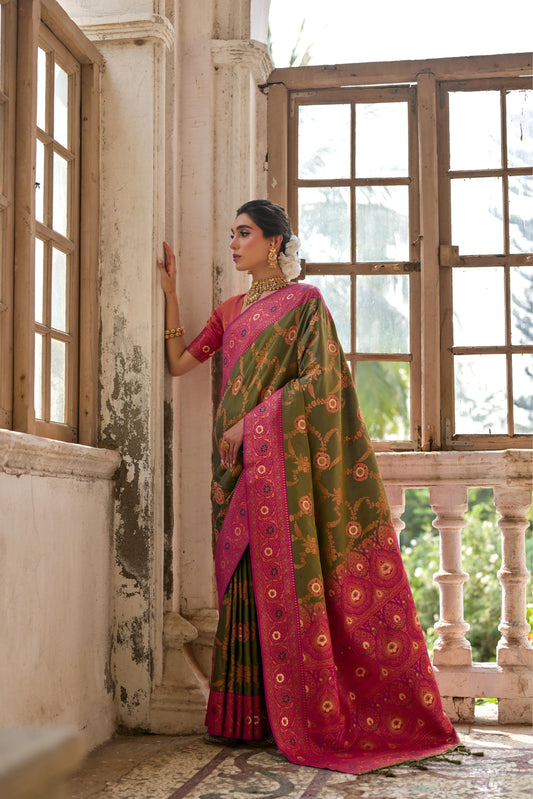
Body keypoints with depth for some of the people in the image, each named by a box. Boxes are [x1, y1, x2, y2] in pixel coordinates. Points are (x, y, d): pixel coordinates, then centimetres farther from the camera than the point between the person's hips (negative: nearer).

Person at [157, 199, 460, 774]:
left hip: (282, 455, -6)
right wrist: (170, 292, 14)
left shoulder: (304, 301, 2)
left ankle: (308, 721, -3)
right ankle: (251, 715, 5)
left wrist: (251, 424, -14)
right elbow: (177, 362, 16)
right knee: (247, 581, 2)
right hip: (238, 464, 6)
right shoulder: (230, 311, 20)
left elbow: (316, 377, -9)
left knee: (288, 576, -9)